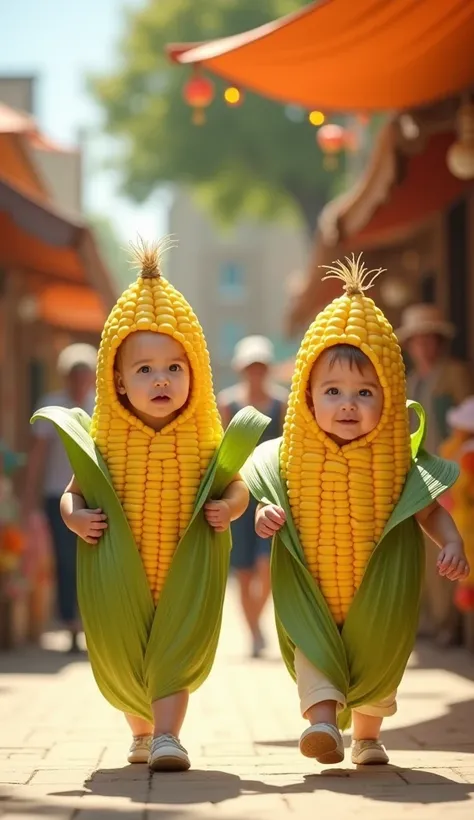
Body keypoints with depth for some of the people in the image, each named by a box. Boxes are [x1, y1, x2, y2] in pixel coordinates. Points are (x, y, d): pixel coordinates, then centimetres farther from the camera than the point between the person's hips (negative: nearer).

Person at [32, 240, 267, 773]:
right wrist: (74, 515, -17)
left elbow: (237, 486, 6)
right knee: (120, 658, 12)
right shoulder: (103, 444, -6)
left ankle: (167, 736, -9)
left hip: (184, 576, -1)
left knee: (177, 651, -10)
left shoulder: (205, 443, -6)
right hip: (120, 580, 2)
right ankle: (142, 731, 35)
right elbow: (72, 493, 4)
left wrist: (230, 506, -15)